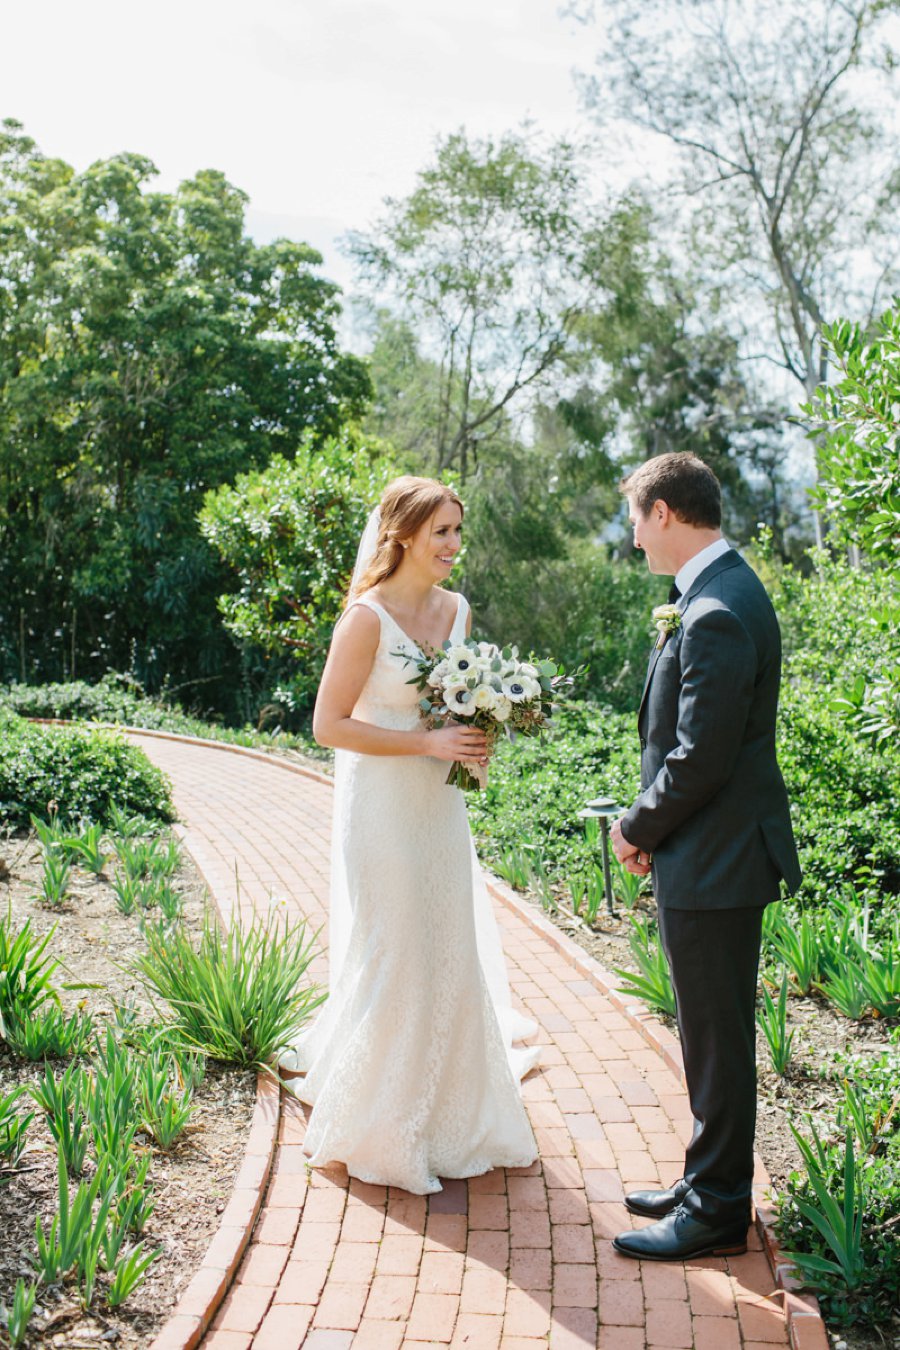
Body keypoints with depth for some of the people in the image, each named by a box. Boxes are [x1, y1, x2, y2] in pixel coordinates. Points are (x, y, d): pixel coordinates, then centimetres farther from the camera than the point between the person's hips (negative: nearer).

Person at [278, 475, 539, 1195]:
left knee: (453, 953, 14)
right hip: (382, 806, -7)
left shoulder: (457, 610, 5)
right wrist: (429, 743, -21)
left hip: (439, 806, 7)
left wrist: (476, 736, -3)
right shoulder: (367, 618, -16)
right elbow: (329, 725, -17)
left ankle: (445, 1110, 35)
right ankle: (371, 1127, 24)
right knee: (391, 961, 2)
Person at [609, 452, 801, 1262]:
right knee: (712, 1035, 19)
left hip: (713, 862, -10)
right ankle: (709, 1185, 34)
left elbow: (700, 759, -24)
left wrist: (638, 829, -8)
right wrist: (653, 828, 9)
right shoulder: (724, 591, 10)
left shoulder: (715, 615, -22)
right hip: (711, 855, 10)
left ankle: (716, 1212, 19)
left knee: (717, 1039, 4)